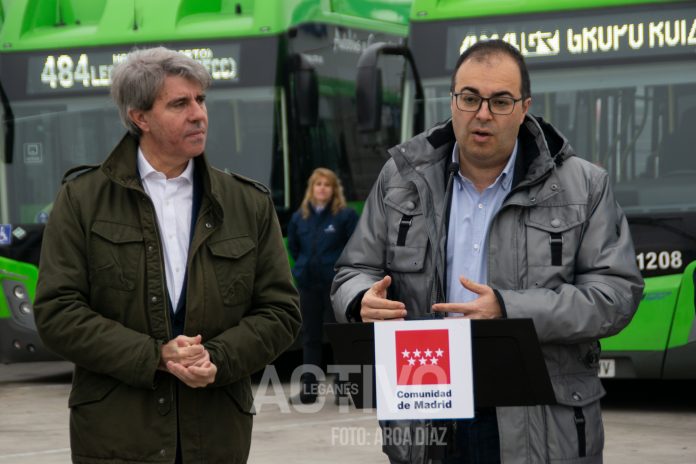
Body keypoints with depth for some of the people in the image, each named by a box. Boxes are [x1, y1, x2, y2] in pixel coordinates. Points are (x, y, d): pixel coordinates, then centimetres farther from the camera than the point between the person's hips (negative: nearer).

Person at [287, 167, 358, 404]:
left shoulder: (346, 215, -5)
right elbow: (293, 246, 21)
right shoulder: (299, 217, 7)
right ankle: (307, 389, 10)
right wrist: (305, 264, 13)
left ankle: (343, 386, 6)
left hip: (336, 284, -4)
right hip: (308, 284, 4)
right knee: (310, 337, 7)